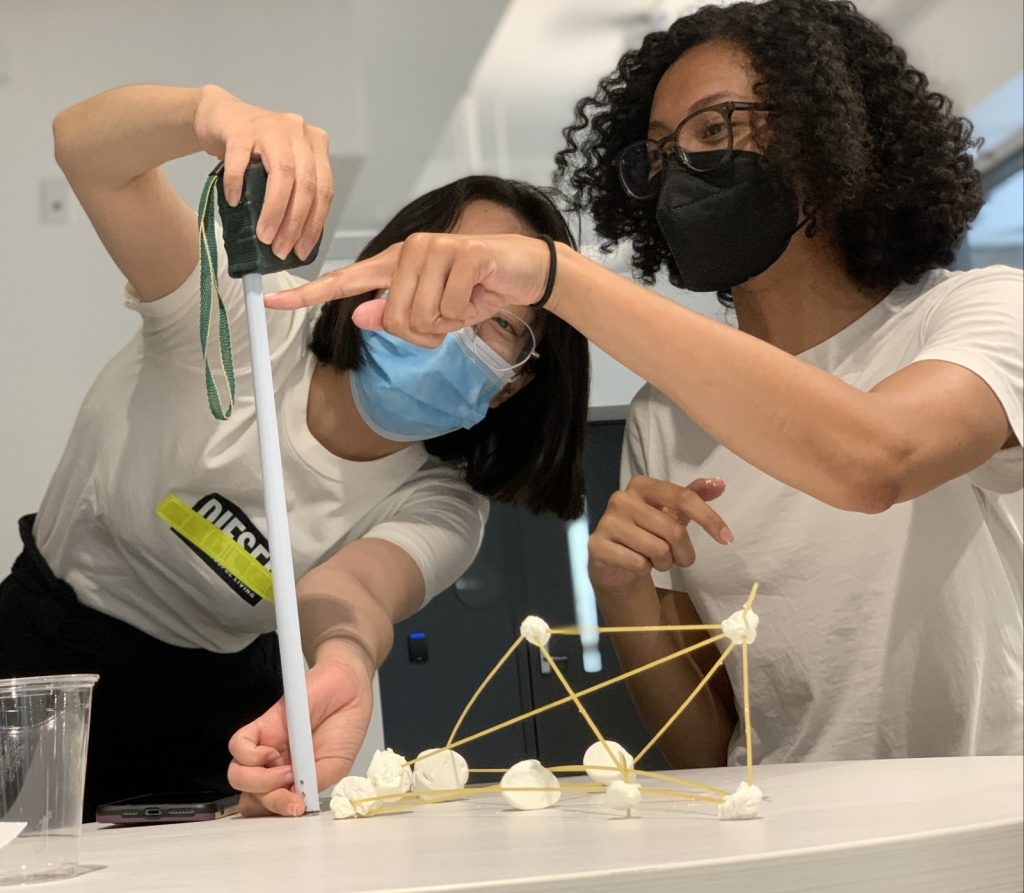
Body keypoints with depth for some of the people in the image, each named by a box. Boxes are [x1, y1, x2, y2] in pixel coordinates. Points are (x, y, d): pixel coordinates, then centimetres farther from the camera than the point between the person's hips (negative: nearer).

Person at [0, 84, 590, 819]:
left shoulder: (439, 510, -13)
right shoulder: (250, 317, -19)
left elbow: (353, 588, -36)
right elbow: (83, 146, -32)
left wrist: (345, 661, -61)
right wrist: (208, 111, -55)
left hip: (214, 716, 3)